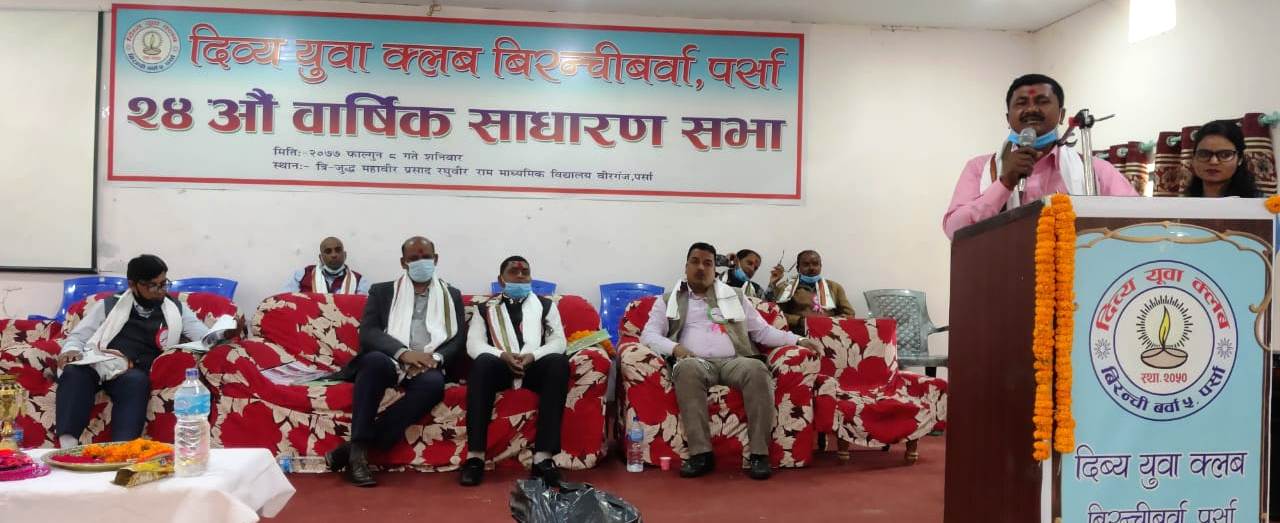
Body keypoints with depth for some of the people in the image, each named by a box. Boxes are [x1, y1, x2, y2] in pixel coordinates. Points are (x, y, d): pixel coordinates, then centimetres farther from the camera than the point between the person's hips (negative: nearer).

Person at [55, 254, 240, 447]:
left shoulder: (176, 311, 17)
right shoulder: (109, 305, 19)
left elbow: (205, 338, 5)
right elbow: (77, 336, 19)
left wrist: (225, 334, -19)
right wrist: (71, 350, -6)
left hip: (131, 373, -1)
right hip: (94, 364, 1)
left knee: (136, 380, -36)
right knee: (74, 372, -33)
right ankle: (68, 448, -43)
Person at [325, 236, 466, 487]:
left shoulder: (451, 295, 19)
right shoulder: (382, 291, 15)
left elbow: (459, 340, 8)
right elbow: (367, 333, -1)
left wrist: (435, 358, -14)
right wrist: (403, 353, -19)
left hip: (427, 367, 1)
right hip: (388, 361, 0)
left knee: (433, 383, -36)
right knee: (375, 360, -37)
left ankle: (352, 447, -31)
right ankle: (358, 450, -32)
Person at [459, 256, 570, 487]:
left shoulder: (546, 305, 19)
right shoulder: (485, 308, 18)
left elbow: (559, 342, 6)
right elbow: (473, 344, 3)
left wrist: (533, 355, -15)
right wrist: (503, 355, -17)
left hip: (535, 366, 1)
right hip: (500, 365, 0)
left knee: (559, 362, -33)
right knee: (482, 362, -35)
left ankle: (543, 457, -37)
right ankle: (475, 456, -34)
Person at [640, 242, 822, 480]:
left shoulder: (735, 296, 25)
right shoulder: (668, 300, 20)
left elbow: (763, 331, 23)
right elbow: (648, 335, 9)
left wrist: (797, 340, 9)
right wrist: (675, 347, -11)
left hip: (734, 361, 1)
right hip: (696, 362, -1)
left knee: (757, 369, -33)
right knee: (687, 368, -38)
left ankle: (758, 453, -29)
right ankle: (701, 453, -35)